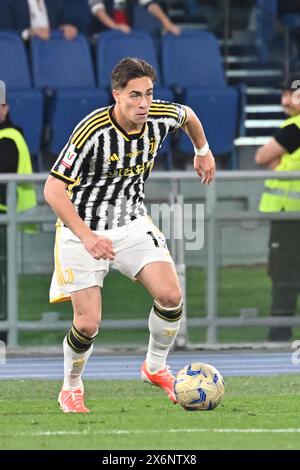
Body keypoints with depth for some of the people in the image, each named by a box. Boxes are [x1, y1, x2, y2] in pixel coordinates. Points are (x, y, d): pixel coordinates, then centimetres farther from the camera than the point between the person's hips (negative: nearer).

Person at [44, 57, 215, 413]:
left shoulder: (161, 117, -12)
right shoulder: (92, 132, -28)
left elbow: (188, 116, 15)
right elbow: (53, 189, -25)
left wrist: (203, 151, 28)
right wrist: (87, 237, -33)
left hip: (132, 223, 5)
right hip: (83, 229, -4)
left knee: (170, 296, -13)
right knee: (88, 324, -10)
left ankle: (156, 368, 14)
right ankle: (71, 389, 19)